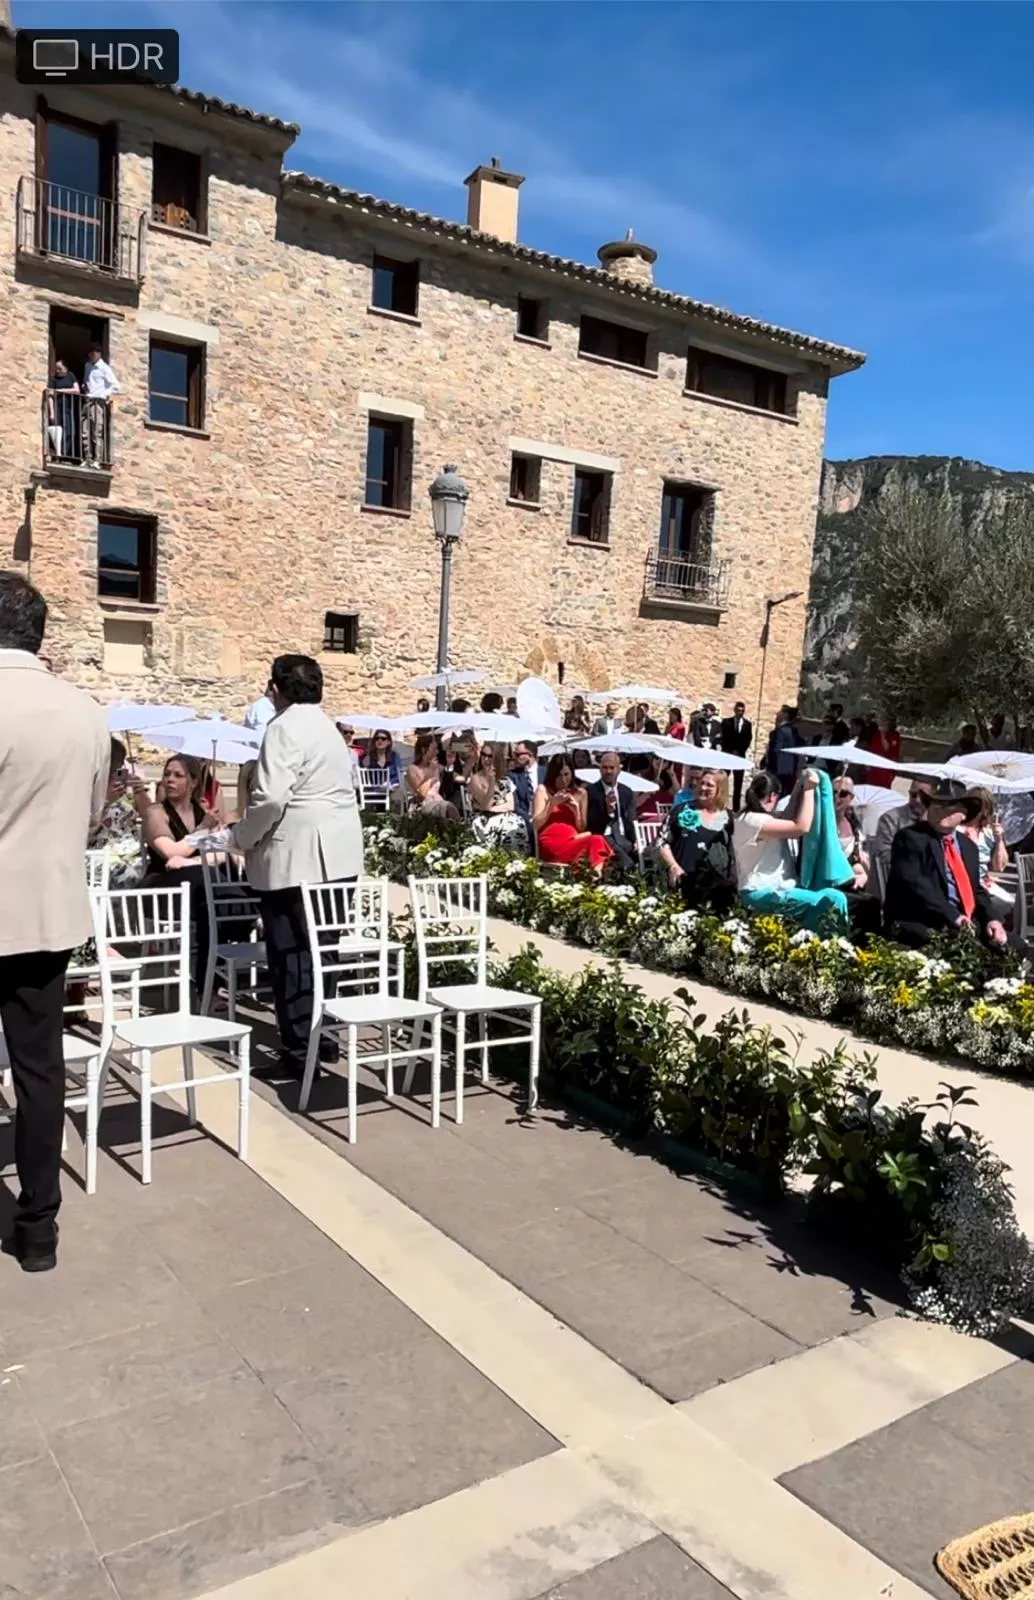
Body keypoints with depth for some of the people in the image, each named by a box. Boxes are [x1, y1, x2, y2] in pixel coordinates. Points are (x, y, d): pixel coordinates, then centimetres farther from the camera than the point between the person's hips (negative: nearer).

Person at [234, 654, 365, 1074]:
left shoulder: (284, 726, -10)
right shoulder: (328, 727, 16)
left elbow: (271, 797, -21)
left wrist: (243, 838, -5)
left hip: (296, 857, -9)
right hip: (338, 855, 9)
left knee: (291, 952, -2)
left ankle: (299, 1049, 1)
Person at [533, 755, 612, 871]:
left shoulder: (580, 793, 15)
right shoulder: (543, 790, 7)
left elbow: (582, 829, 14)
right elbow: (536, 825, 1)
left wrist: (577, 811, -4)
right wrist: (551, 804, -8)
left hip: (573, 841, 4)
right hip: (551, 844, -4)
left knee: (598, 840, -34)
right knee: (595, 841, -32)